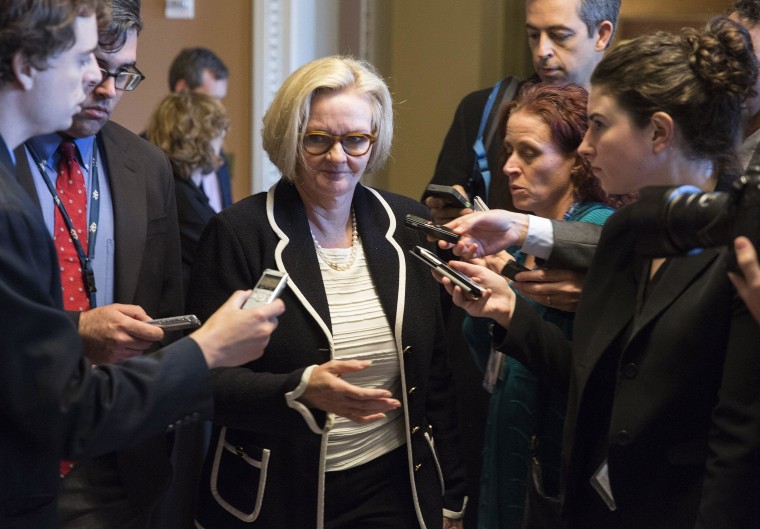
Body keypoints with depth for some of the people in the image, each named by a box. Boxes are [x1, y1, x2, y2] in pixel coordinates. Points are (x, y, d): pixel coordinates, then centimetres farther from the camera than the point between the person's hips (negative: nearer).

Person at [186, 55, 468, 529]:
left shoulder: (408, 227, 2)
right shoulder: (238, 233, -10)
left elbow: (437, 371, 7)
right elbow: (208, 379, -12)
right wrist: (300, 390, -28)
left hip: (392, 489, 3)